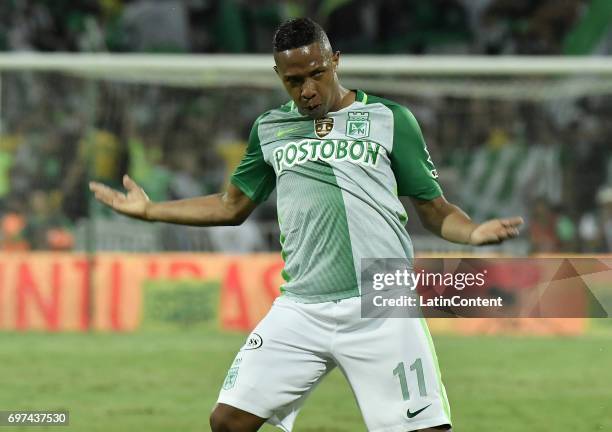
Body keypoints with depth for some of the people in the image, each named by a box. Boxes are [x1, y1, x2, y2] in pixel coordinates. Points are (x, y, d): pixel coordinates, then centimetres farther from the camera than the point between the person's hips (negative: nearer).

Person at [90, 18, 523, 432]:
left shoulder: (390, 119, 5)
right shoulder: (269, 129, 15)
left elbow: (434, 208, 7)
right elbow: (231, 207, 27)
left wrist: (473, 232, -15)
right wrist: (149, 209, 22)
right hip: (301, 309, 3)